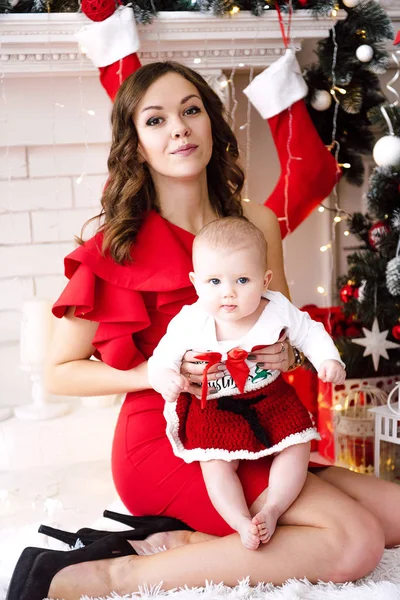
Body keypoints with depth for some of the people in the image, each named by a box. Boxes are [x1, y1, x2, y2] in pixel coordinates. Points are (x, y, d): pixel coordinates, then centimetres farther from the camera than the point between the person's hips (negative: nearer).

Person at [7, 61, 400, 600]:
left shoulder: (256, 223, 5)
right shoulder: (120, 247, -10)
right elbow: (59, 372, -5)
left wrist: (284, 353, -7)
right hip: (166, 440, -7)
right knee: (356, 541, -20)